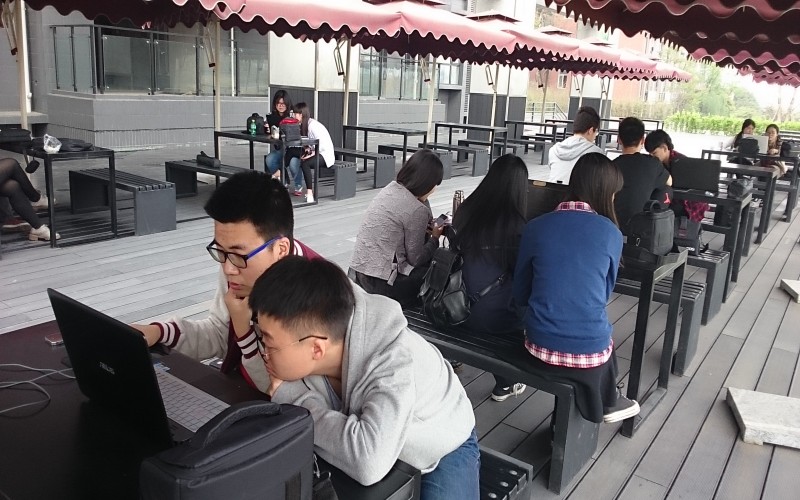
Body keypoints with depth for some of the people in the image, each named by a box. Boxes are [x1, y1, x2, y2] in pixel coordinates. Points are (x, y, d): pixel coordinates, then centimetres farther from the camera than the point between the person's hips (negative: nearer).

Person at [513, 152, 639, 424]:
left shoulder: (535, 227, -3)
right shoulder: (611, 233, -6)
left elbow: (520, 294, 5)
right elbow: (604, 293, 8)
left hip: (540, 347, 2)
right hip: (589, 352, -2)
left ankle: (602, 401, 51)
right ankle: (606, 402, 54)